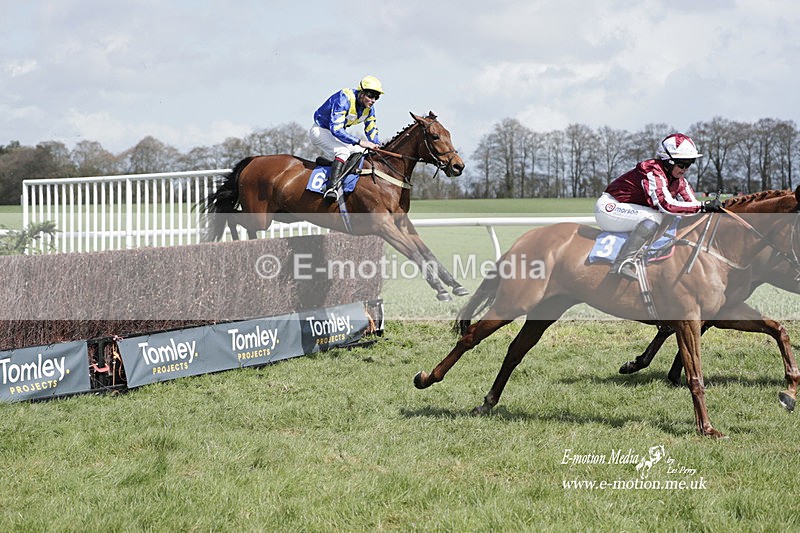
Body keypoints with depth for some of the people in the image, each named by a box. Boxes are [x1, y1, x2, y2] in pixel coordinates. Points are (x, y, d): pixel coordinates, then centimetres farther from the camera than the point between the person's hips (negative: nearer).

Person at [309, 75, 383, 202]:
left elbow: (372, 133, 6)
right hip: (320, 131, -9)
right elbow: (336, 129, -38)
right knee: (343, 152, -33)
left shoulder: (369, 108, -6)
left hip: (338, 133, 9)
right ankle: (331, 189, -42)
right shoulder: (344, 100, -31)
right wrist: (360, 142, -42)